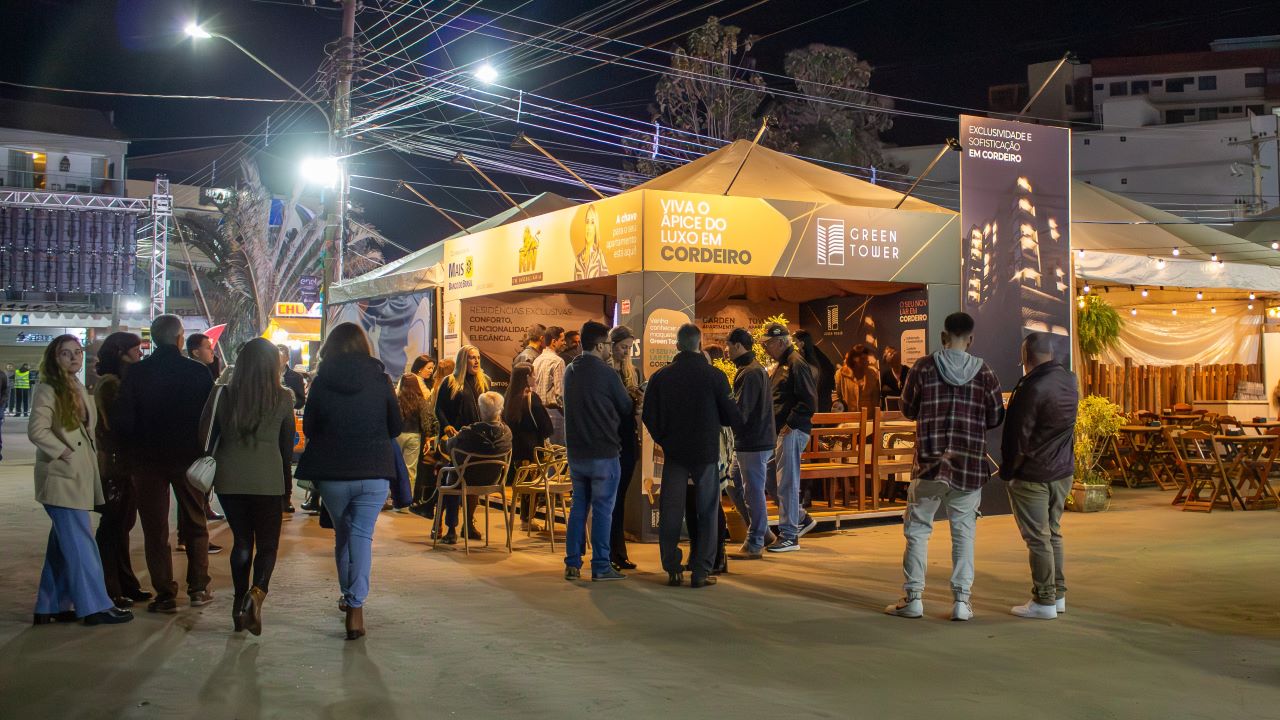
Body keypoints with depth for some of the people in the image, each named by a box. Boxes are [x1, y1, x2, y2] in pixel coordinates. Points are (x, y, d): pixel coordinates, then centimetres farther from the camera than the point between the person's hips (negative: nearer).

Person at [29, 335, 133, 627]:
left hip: (78, 477, 9)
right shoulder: (49, 390, -11)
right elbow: (37, 430, -20)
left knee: (63, 543, 12)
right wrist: (65, 453, -18)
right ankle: (95, 606, -3)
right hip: (61, 479, -9)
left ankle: (51, 607, 19)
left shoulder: (79, 389, 15)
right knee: (80, 543, -7)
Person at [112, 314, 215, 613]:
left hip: (148, 458, 0)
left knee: (155, 529, 7)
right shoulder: (198, 372, -8)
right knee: (195, 524, 15)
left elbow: (121, 420, -8)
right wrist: (205, 451, 8)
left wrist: (134, 449, 8)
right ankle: (199, 588, 16)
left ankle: (165, 594, 6)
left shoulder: (136, 373, -7)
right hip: (189, 457, 0)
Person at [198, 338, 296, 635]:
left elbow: (205, 435, 3)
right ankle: (257, 591, -20)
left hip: (229, 478, 2)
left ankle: (240, 605, 14)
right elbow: (287, 442, 5)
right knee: (268, 543, 6)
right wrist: (287, 478, 16)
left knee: (242, 540, 14)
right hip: (268, 479, -2)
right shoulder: (283, 398, -3)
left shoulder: (222, 395, -1)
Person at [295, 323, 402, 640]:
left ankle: (348, 596, 31)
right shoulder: (379, 379, -4)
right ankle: (355, 606, -11)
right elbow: (396, 427, 3)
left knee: (342, 533, 19)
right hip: (373, 473, -1)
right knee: (362, 535, 0)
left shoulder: (321, 382, -4)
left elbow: (308, 428, 4)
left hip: (332, 473, 1)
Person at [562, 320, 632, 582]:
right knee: (602, 509, 0)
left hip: (575, 451, 6)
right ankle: (600, 567, 3)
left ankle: (572, 564, 14)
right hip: (603, 452, -6)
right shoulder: (606, 373, -13)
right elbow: (627, 408, -3)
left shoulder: (570, 371, 7)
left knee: (578, 506, 13)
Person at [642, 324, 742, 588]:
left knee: (671, 512, 9)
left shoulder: (660, 376, -3)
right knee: (706, 512, 8)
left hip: (674, 452, 2)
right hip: (706, 452, -2)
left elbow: (649, 417, 1)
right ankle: (701, 571, 6)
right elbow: (733, 417, -5)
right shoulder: (714, 376, -9)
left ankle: (672, 570, 10)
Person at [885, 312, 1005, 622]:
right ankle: (961, 600, 8)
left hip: (930, 462, -1)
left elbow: (907, 409, 5)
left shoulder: (924, 367, -5)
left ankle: (913, 598, 9)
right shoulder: (984, 372, -3)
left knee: (918, 529, 9)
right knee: (964, 533, 10)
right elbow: (996, 418, 3)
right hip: (970, 466, 1)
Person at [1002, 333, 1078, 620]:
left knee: (1037, 539, 0)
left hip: (1033, 476, -8)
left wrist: (1007, 471, -7)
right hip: (1063, 472, 8)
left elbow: (1019, 437, -17)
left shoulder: (1032, 388, -22)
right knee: (1053, 533, 18)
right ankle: (1058, 594, 24)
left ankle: (1044, 601, 5)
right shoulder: (1070, 381, 4)